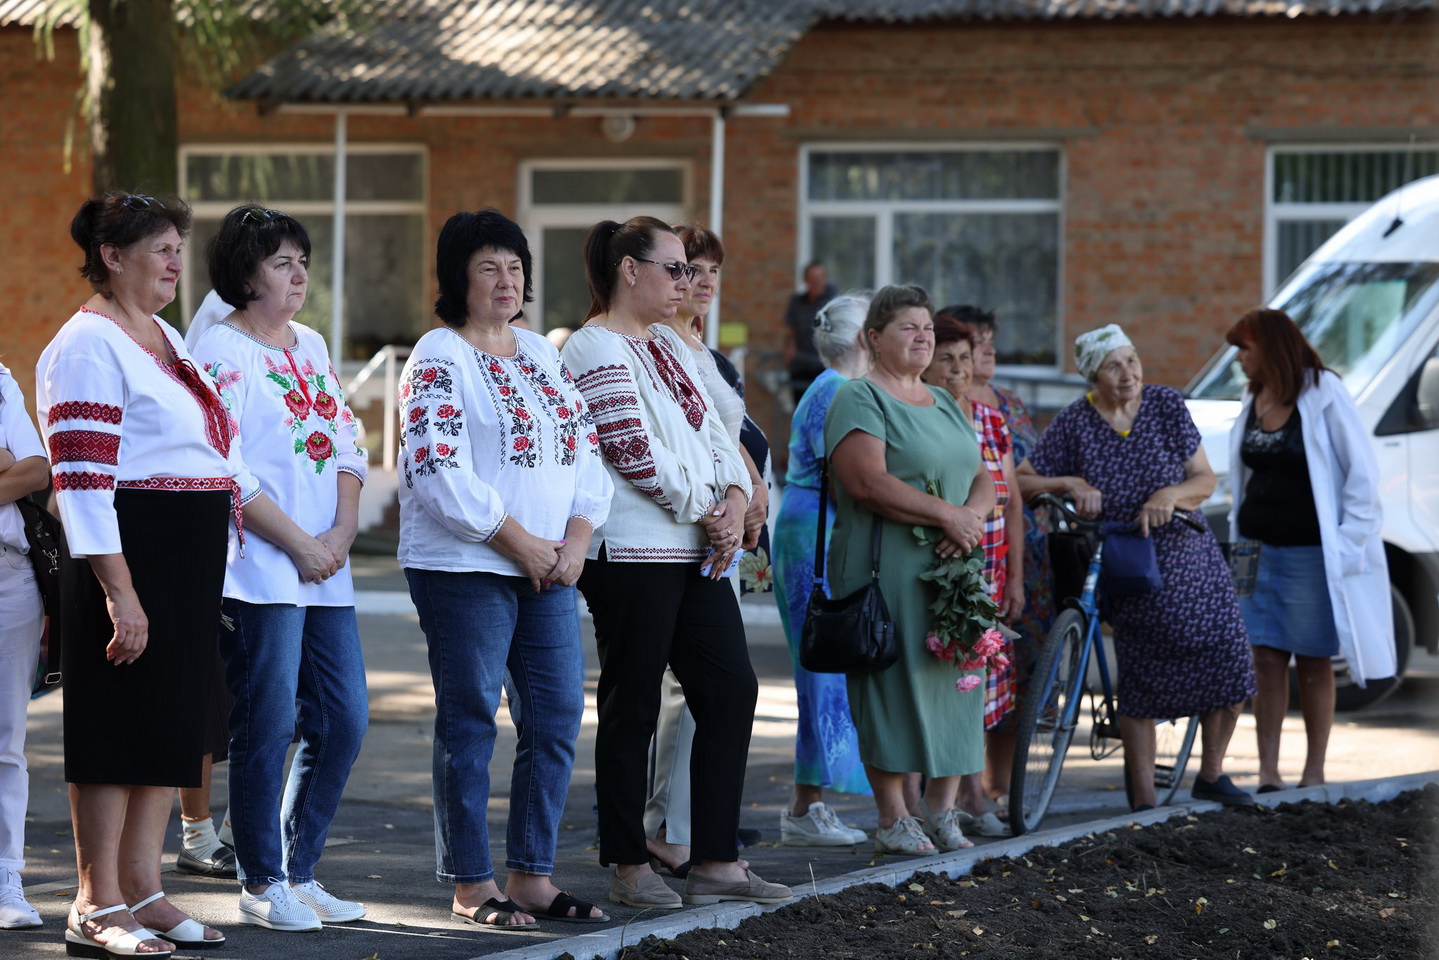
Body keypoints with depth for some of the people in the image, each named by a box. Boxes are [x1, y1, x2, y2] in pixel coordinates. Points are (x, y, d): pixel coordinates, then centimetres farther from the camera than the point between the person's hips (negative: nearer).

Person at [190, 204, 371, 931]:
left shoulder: (312, 346, 17)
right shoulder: (220, 351, -7)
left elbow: (347, 443, 15)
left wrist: (342, 532, -2)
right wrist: (297, 543, -13)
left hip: (326, 566, 8)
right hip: (260, 570, -8)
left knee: (343, 719, 7)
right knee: (267, 725, -5)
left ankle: (300, 872, 19)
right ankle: (262, 885, 6)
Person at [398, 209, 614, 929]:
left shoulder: (542, 355, 16)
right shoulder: (438, 360, -7)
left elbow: (586, 446, 16)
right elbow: (438, 471, -17)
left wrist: (576, 539, 0)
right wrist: (520, 544, -14)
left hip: (549, 569, 7)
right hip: (465, 571, -7)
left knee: (557, 718, 6)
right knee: (470, 722, -3)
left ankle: (531, 876, 14)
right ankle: (471, 887, 3)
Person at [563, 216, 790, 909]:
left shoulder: (670, 349, 19)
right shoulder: (594, 347, -9)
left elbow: (713, 435, 17)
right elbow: (634, 451, -16)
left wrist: (734, 501, -2)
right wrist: (705, 510, -9)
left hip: (695, 549, 9)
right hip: (632, 551, -9)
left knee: (731, 689, 4)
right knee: (632, 706, -2)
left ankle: (715, 862, 8)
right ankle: (628, 868, 5)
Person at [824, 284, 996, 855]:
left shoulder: (944, 404, 21)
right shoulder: (860, 399, -5)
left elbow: (983, 477, 15)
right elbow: (867, 482, -18)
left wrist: (971, 518, -8)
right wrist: (946, 514, -19)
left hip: (952, 569, 7)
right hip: (889, 567, -7)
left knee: (952, 681, 5)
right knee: (893, 684, -6)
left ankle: (941, 812, 11)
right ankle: (893, 820, -2)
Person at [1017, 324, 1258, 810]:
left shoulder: (1166, 405, -2)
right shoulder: (1074, 423, -6)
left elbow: (1204, 479, -1)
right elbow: (1022, 482, -4)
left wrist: (1170, 496, -21)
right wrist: (1071, 484, -19)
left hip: (1191, 557, 2)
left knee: (1228, 662, -4)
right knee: (1141, 684, -6)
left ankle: (1211, 774, 18)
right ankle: (1144, 800, 3)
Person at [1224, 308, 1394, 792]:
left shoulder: (1323, 394, -8)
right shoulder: (1253, 401, 11)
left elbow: (1362, 471, -8)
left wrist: (1349, 541, -12)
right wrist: (1237, 538, 11)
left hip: (1310, 552, -5)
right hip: (1257, 548, 5)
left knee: (1313, 661, 1)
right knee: (1266, 658, 2)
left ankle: (1314, 772, 8)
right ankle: (1268, 773, 3)